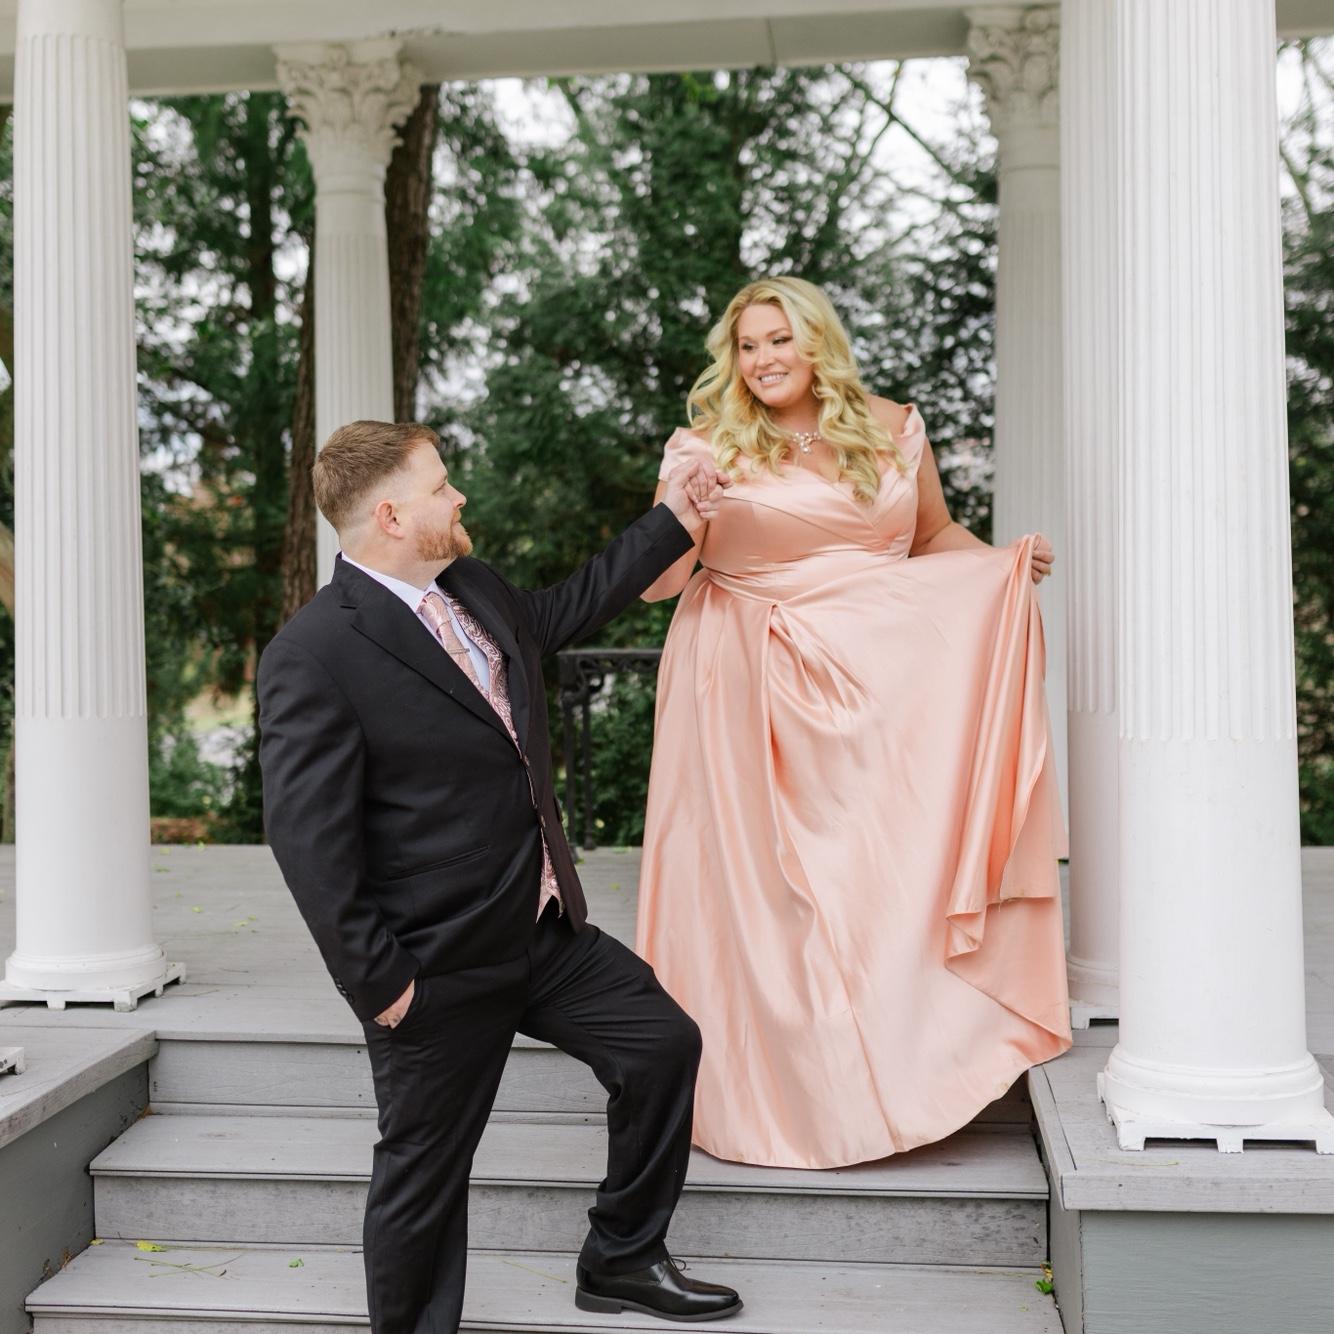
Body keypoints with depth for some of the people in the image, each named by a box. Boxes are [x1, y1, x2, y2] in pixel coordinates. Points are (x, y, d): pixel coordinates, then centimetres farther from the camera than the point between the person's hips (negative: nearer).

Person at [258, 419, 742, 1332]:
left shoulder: (473, 591, 6)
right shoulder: (312, 655, -19)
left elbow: (566, 611, 27)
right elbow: (308, 839, -20)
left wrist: (672, 523, 29)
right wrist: (376, 981, -18)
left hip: (547, 932, 8)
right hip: (437, 973, -8)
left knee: (664, 1042, 11)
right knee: (425, 1174, 7)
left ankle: (622, 1260, 31)